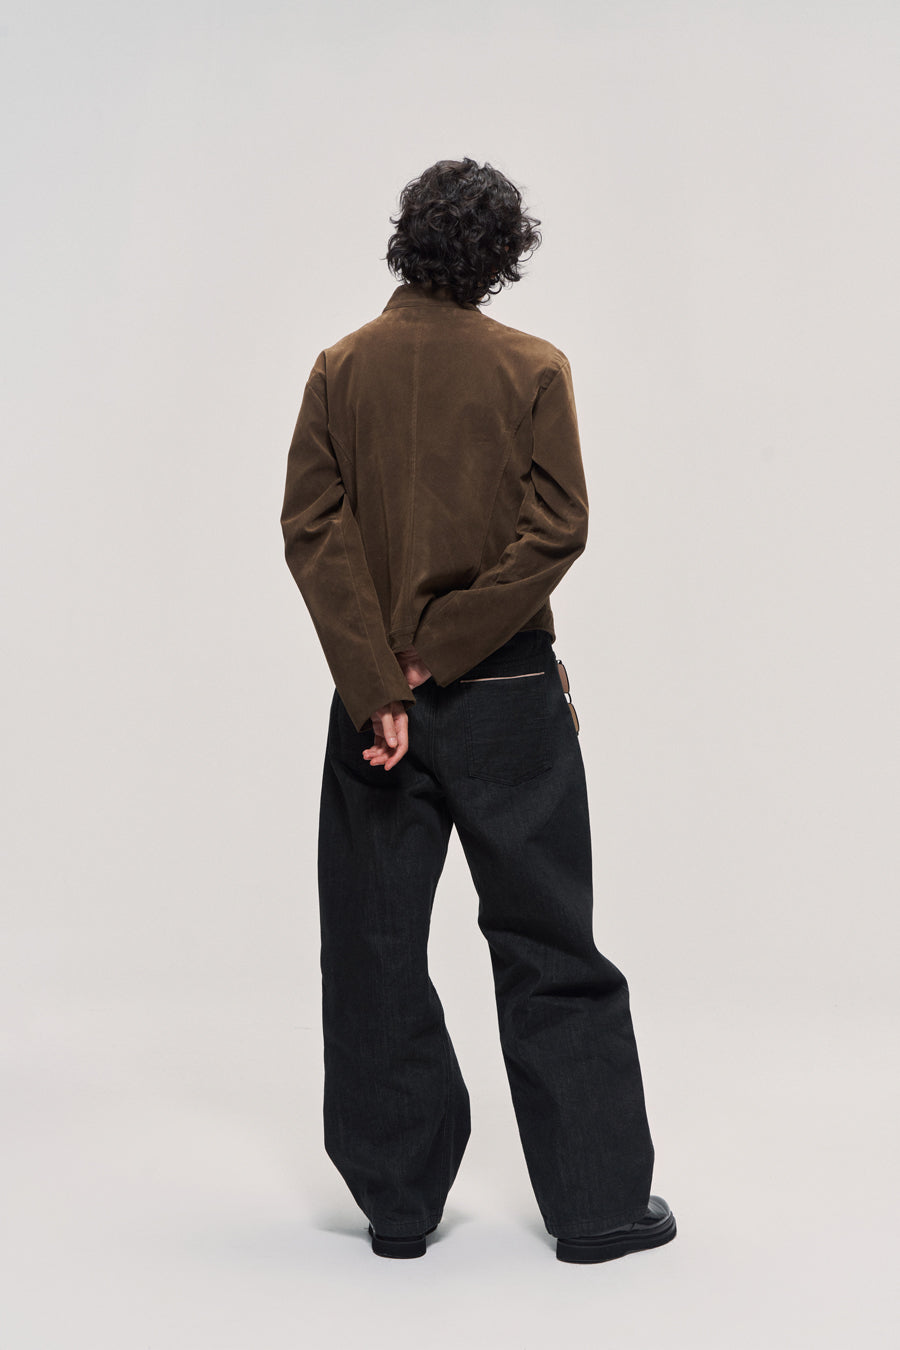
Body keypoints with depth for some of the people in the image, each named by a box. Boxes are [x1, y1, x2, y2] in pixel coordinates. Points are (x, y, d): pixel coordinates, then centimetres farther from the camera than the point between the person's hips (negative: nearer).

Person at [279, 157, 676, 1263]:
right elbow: (557, 528, -11)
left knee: (377, 945, 10)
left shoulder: (341, 368, 2)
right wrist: (442, 650, -10)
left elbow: (312, 528, -6)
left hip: (377, 693, 1)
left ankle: (399, 1201, 17)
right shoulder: (533, 369, -2)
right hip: (508, 689, -1)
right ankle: (598, 1201, 13)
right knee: (547, 943, 7)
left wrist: (380, 685, -10)